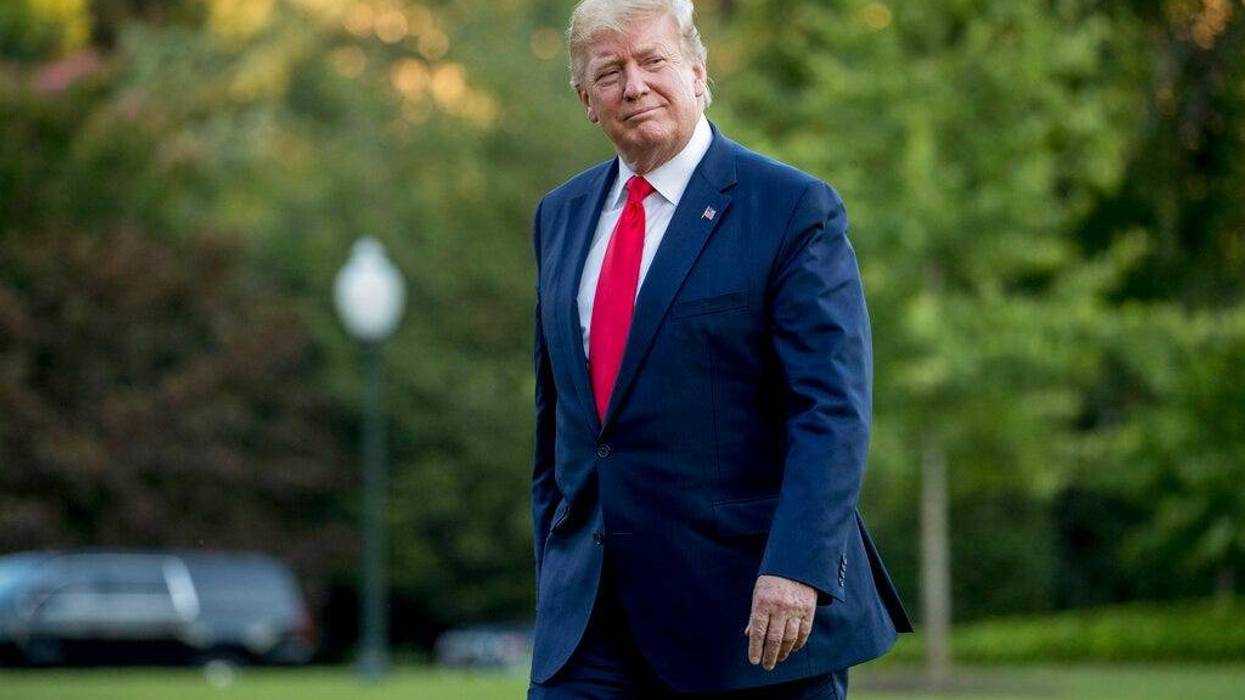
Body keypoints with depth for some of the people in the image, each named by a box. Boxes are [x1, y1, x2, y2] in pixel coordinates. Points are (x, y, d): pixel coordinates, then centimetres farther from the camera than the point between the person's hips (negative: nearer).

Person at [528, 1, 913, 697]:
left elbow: (834, 410, -13)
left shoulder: (794, 208, -6)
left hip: (756, 606, -5)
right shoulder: (562, 216, 14)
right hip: (592, 613, 5)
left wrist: (796, 566, -23)